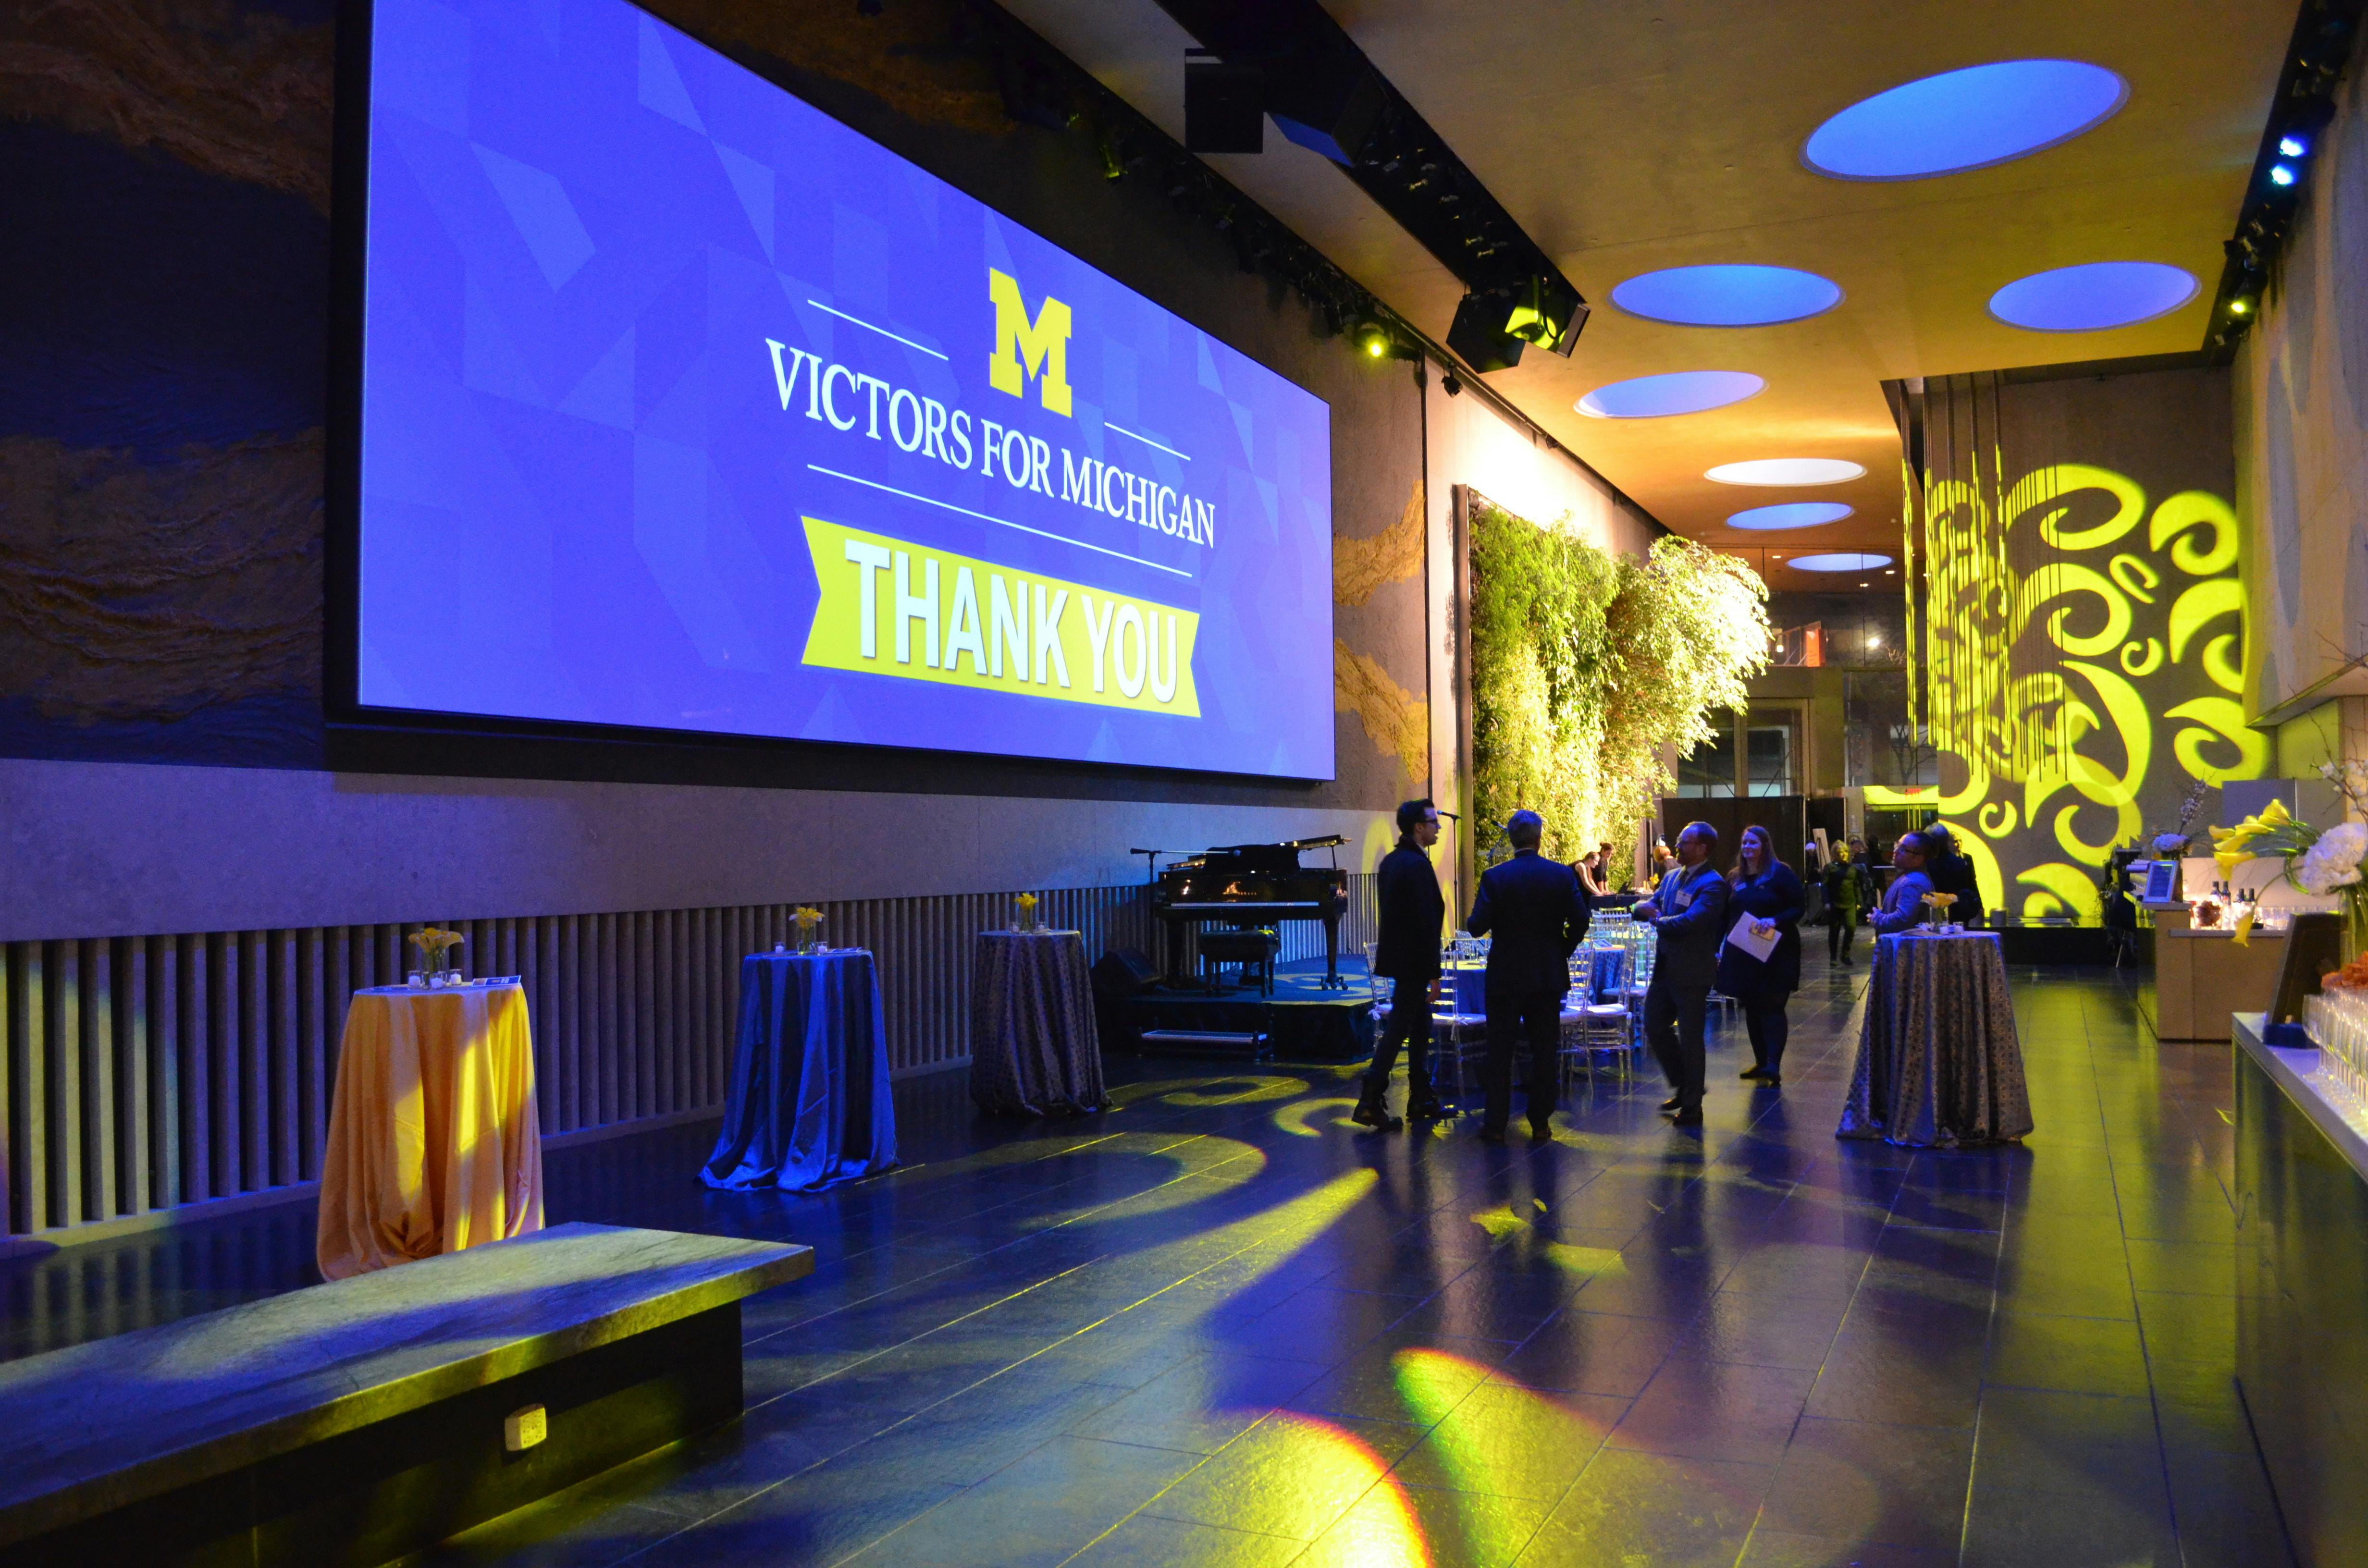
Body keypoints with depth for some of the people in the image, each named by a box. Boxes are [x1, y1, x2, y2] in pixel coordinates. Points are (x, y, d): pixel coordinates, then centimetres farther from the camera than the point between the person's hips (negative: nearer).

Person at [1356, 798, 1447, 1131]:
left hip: (1398, 954, 10)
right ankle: (1371, 1103, -6)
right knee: (1397, 1029, -6)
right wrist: (1434, 972, -17)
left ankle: (1421, 1099, 24)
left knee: (1420, 1028, 17)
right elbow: (1426, 922, -21)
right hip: (1414, 961, -10)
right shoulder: (1417, 865, -19)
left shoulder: (1391, 861, 11)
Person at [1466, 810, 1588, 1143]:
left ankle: (1495, 1124, 8)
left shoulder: (1495, 877, -10)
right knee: (1544, 1051, 10)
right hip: (1548, 976, 2)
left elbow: (1478, 926, -13)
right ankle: (1541, 1123, 14)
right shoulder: (1562, 874, -4)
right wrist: (1563, 951, 12)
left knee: (1500, 1052, 6)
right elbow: (1580, 922, -4)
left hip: (1506, 977, -2)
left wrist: (1471, 921, 10)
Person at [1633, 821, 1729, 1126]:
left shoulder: (1712, 884, -15)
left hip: (1692, 972, -8)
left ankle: (1692, 1107, 14)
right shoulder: (1672, 877, 12)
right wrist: (1646, 908, -13)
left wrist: (1656, 921, -11)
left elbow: (1690, 921, -27)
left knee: (1690, 1038, 2)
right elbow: (1646, 906, 12)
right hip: (1665, 969, 8)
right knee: (1656, 1027, 14)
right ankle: (1683, 1086, 32)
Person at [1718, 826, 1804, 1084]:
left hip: (1775, 953, -6)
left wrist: (1775, 921, -24)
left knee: (1772, 1007, -9)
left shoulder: (1780, 873, -5)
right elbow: (1726, 915, 14)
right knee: (1752, 1008, 8)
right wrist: (1719, 946, 4)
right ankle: (1761, 1062, 16)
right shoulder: (1734, 878, 11)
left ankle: (1773, 1065, -14)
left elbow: (1799, 908, -8)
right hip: (1742, 954, 6)